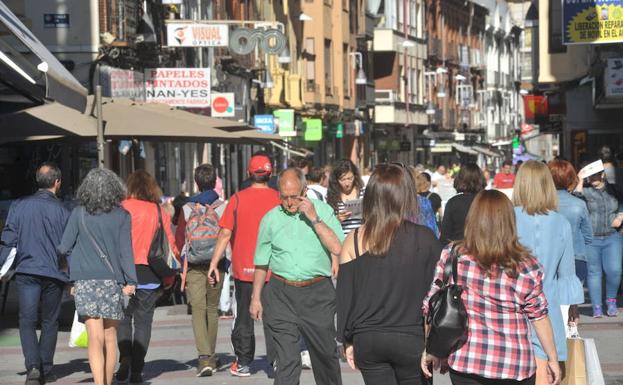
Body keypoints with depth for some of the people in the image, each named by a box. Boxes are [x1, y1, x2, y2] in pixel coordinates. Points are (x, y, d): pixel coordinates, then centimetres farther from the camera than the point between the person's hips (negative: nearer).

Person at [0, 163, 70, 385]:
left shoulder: (19, 206, 3)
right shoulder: (61, 211, -2)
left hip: (27, 271, 0)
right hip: (54, 273, 0)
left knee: (27, 321, 2)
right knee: (49, 322, 12)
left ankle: (33, 366, -17)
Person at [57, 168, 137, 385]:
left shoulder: (79, 214, 0)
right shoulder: (122, 216, 1)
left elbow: (64, 248, 2)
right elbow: (125, 251, -3)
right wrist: (131, 282, -3)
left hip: (85, 281, -1)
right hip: (112, 281, 1)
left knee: (96, 338, -8)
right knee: (110, 338, 12)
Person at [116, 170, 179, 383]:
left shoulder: (122, 209, -2)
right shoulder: (160, 212, 4)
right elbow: (170, 246, 4)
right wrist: (168, 278, 11)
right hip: (150, 274, 1)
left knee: (123, 317, 14)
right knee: (143, 321, 6)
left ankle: (125, 358, -6)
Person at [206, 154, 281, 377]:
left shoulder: (238, 199, -5)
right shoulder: (278, 198, -4)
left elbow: (225, 233, -7)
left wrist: (214, 263, -1)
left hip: (244, 268, 0)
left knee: (244, 317, 10)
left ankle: (243, 364, 15)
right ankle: (277, 359, 3)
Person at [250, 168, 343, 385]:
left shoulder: (322, 210, 2)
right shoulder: (270, 219, 7)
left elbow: (338, 248, -10)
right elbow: (262, 263, 14)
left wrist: (314, 219, -12)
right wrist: (256, 298, 13)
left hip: (318, 293, 0)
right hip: (281, 295, 0)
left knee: (325, 352, 11)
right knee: (287, 357, -7)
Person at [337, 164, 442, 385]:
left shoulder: (354, 241, -2)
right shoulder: (425, 238, -7)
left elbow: (344, 294, 2)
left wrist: (348, 340, 12)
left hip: (367, 341, 2)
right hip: (411, 339, -2)